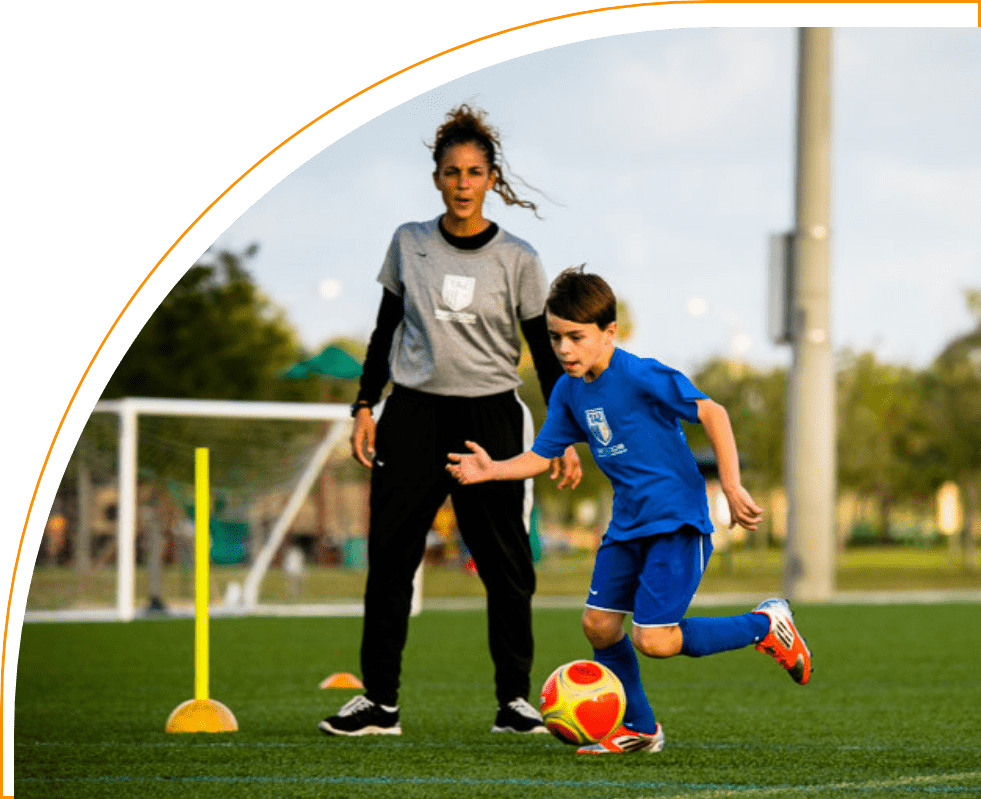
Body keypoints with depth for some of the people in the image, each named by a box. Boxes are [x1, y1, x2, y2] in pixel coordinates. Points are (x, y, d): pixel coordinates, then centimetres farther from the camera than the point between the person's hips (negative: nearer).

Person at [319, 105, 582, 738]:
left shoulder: (517, 259, 0)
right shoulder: (409, 244, 6)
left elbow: (546, 353, 3)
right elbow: (386, 331, 14)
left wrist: (566, 439, -2)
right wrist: (365, 407, 6)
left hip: (490, 417, -2)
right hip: (413, 413, 2)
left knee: (506, 561, -3)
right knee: (389, 553, -5)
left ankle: (515, 698, 7)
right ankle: (380, 700, 0)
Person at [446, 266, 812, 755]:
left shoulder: (640, 376, -19)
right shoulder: (569, 391, 5)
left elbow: (711, 413, -21)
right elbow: (541, 455, 11)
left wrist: (732, 486, -26)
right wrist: (492, 470, -7)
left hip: (677, 521, -8)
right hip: (628, 522, 8)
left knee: (654, 640, -15)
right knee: (599, 624, 4)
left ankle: (764, 626, 4)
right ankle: (639, 729, 22)